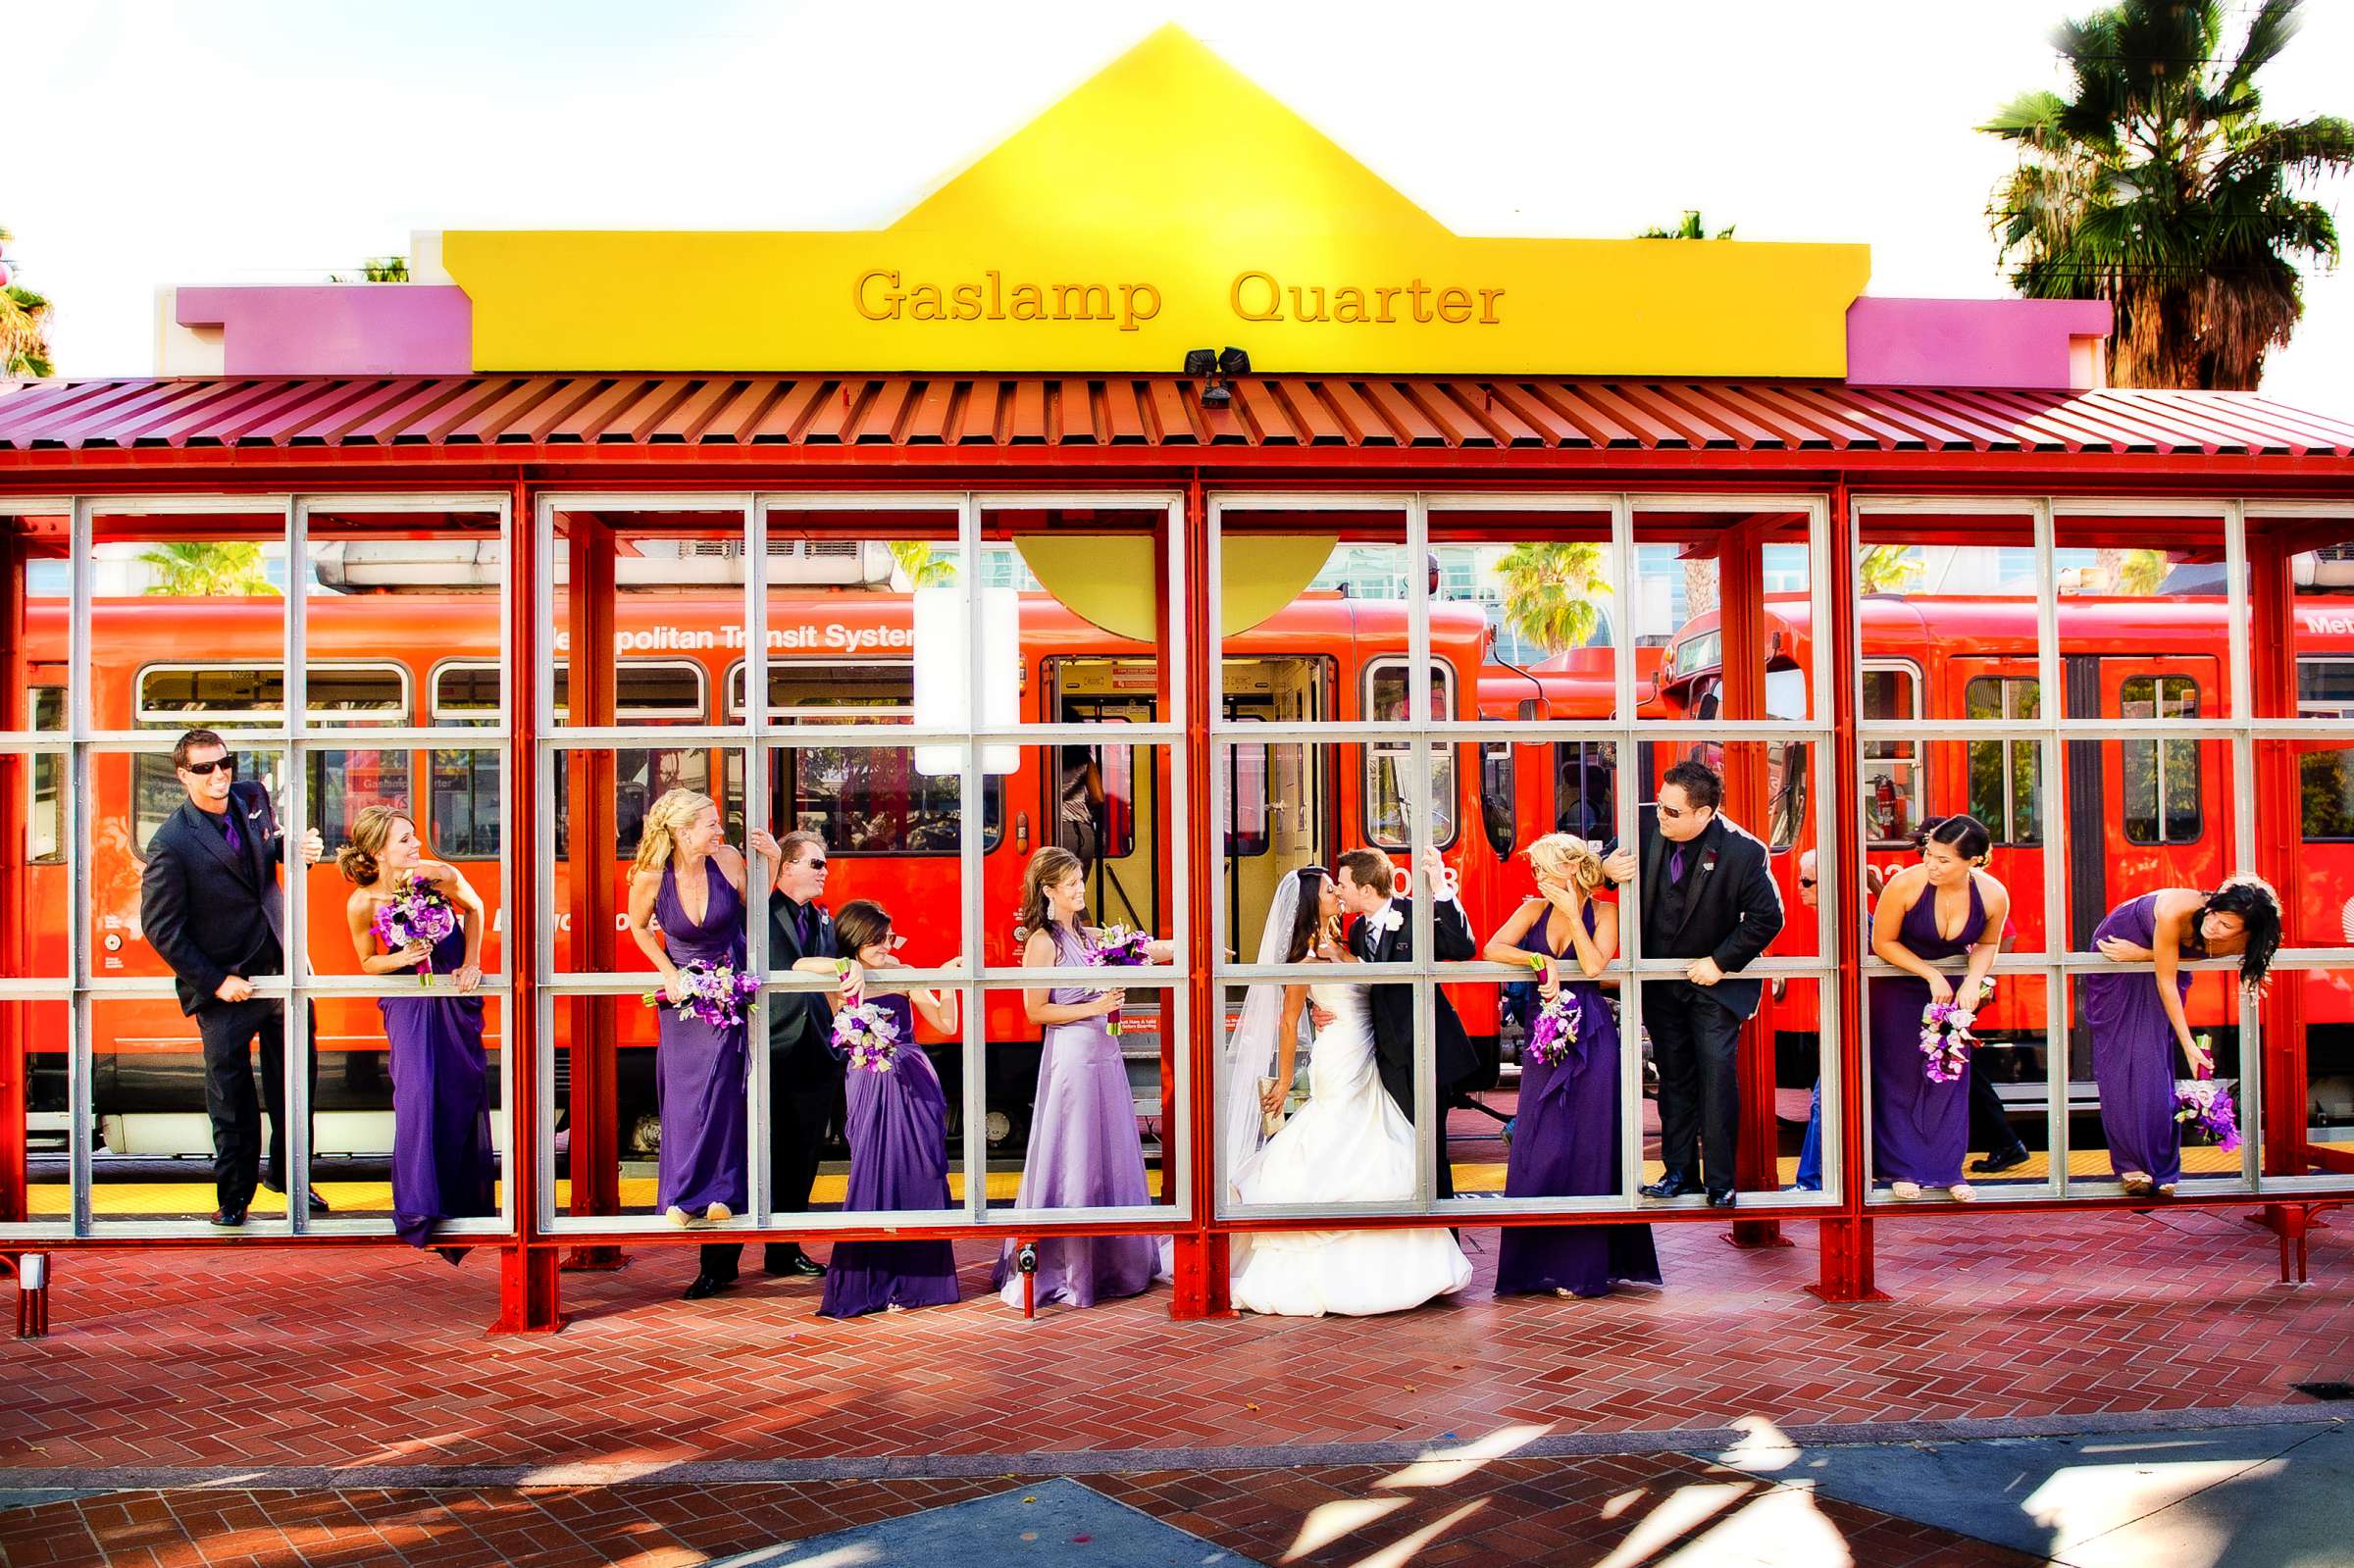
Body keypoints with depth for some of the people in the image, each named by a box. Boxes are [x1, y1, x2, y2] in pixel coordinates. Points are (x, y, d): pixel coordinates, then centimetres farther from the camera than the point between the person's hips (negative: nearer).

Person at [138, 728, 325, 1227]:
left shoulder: (252, 797, -1)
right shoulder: (171, 844, -16)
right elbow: (160, 928, -13)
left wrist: (297, 848, -3)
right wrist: (214, 981, -13)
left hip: (281, 970, 5)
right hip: (226, 989, -5)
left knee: (298, 1078, 14)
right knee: (231, 1097, 8)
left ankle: (287, 1173, 34)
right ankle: (234, 1195, 26)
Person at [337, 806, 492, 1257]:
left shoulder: (442, 876, -15)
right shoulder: (362, 903, -14)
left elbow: (474, 908, 7)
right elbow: (369, 963, 1)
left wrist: (471, 961, -1)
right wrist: (400, 959, -19)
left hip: (455, 999, 1)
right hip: (407, 1004, -1)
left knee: (464, 1093, 3)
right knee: (417, 1092, -15)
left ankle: (465, 1202, 20)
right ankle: (420, 1207, -3)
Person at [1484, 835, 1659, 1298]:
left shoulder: (1603, 912, 0)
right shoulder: (1534, 909, 8)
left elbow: (1594, 967, -15)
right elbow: (1492, 949, -5)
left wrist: (1573, 914, -10)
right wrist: (1542, 960, -15)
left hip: (1590, 1038, -3)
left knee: (1587, 1142, 0)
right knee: (1539, 1145, 3)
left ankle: (1582, 1263, 8)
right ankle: (1542, 1260, 12)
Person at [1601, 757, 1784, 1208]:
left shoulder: (1741, 851, -20)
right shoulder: (1648, 826, -11)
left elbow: (1766, 917, -14)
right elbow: (1614, 859, 6)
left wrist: (1720, 962, -16)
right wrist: (1607, 869, -19)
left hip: (1713, 982, -4)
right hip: (1659, 981, 4)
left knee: (1717, 1074, -8)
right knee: (1673, 1076, 12)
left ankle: (1721, 1183, 2)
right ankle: (1679, 1171, 23)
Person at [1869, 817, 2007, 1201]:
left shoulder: (1994, 895, -20)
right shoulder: (1906, 884, -29)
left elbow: (1988, 943, 0)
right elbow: (1883, 942, -16)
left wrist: (1973, 982, -17)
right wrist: (1931, 975, -21)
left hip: (1952, 986, 2)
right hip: (1900, 988, -2)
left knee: (1949, 1076, 3)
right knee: (1900, 1077, 3)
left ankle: (1947, 1170, 13)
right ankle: (1902, 1169, 12)